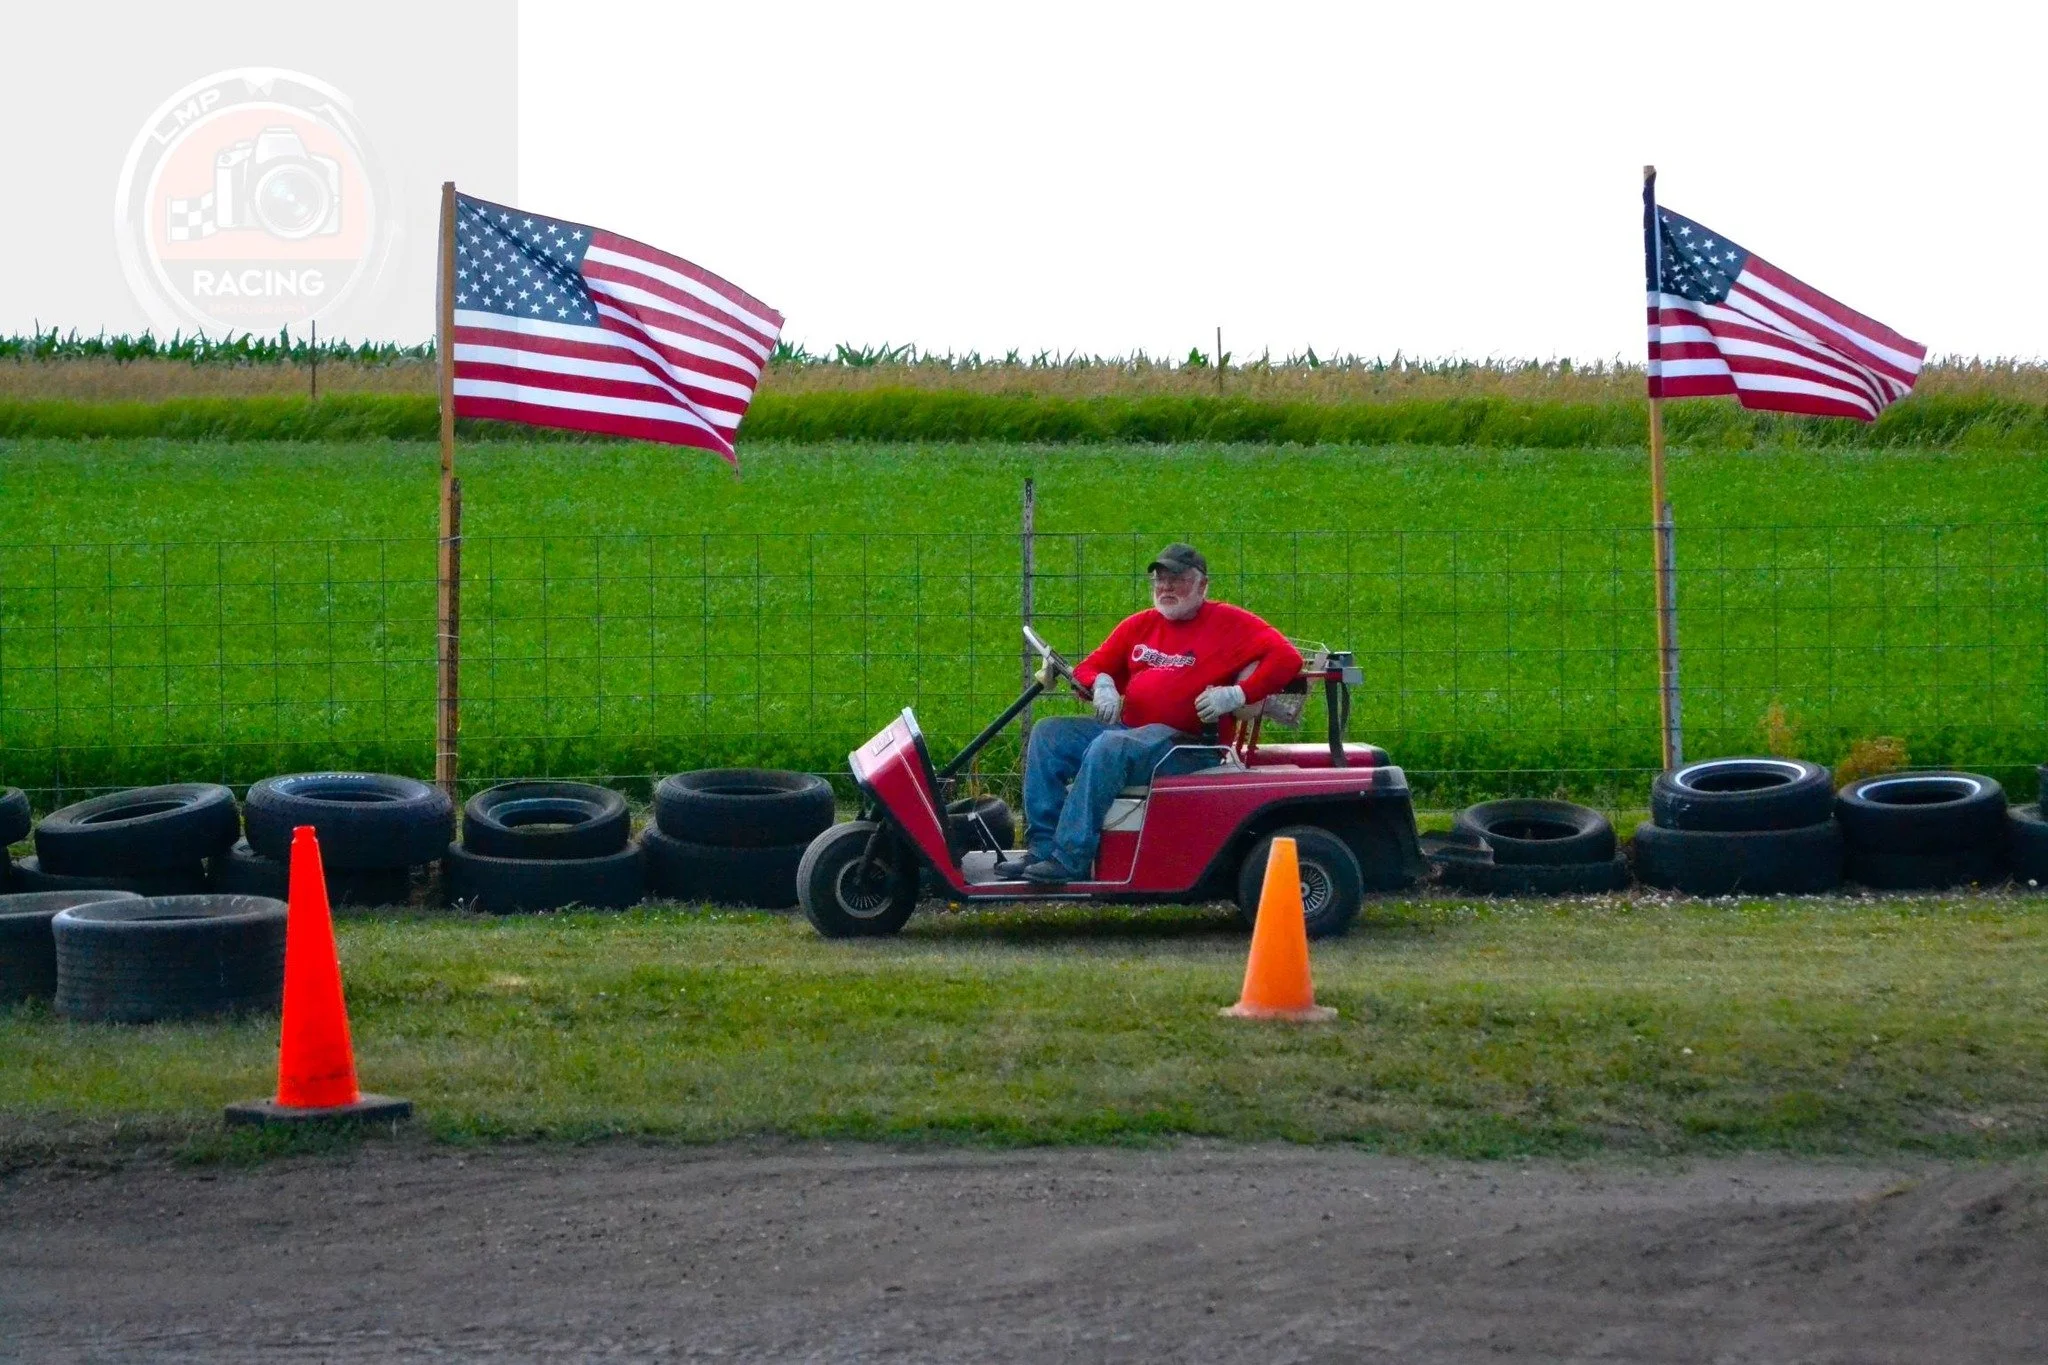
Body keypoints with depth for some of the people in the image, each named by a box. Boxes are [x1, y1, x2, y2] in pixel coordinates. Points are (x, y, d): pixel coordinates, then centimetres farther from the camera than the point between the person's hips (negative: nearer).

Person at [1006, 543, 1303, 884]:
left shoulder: (1229, 623, 0)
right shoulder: (1140, 626, 17)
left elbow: (1287, 659, -12)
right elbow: (1088, 668, 21)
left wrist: (1236, 695, -23)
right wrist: (1101, 683, -4)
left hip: (1188, 743, -7)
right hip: (1127, 729, 7)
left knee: (1111, 747, -33)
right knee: (1048, 734, -6)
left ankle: (1070, 859, -34)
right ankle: (1042, 848, -14)